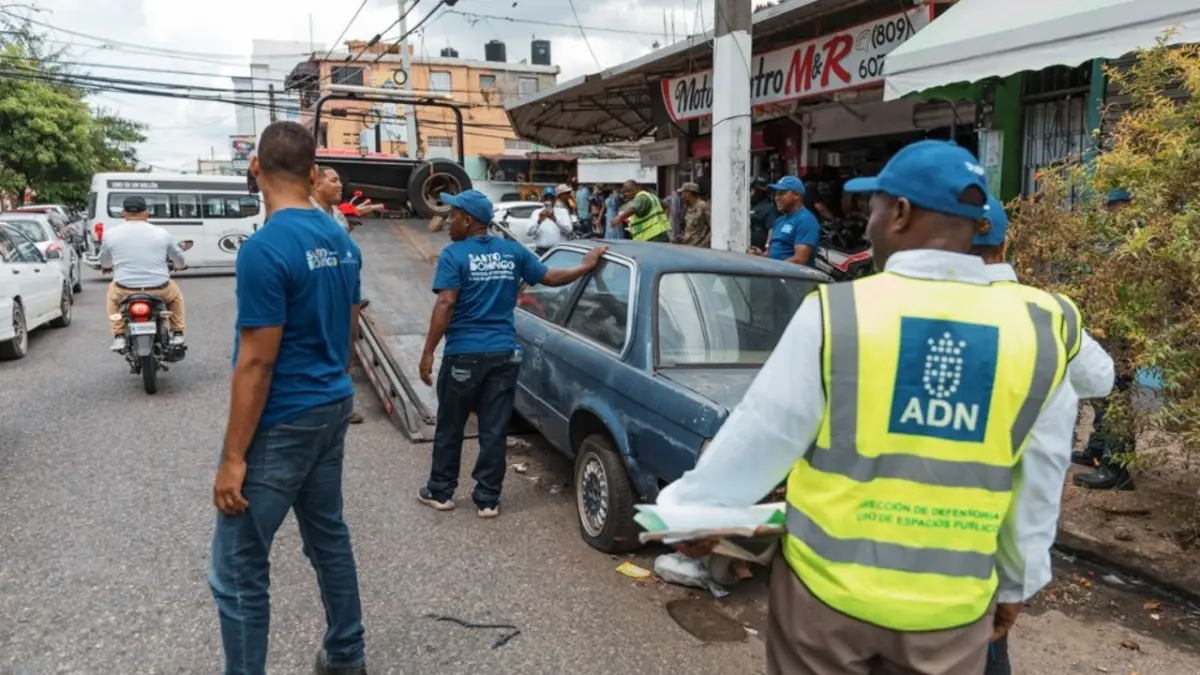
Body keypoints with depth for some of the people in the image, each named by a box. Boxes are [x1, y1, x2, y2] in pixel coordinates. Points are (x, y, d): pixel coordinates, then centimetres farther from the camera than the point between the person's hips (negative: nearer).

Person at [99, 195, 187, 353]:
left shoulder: (110, 234, 2)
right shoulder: (161, 233, 3)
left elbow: (104, 264, 17)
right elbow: (179, 261, 16)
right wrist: (179, 266, 40)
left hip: (125, 291, 0)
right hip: (159, 290, 0)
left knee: (112, 294, 34)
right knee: (175, 294, 33)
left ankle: (119, 337, 23)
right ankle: (177, 334, 25)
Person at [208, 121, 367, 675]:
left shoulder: (264, 249, -20)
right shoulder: (342, 242, 5)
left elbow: (256, 363, -20)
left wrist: (233, 457, -14)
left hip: (282, 423, -8)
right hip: (332, 408, 9)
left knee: (237, 570, 2)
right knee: (329, 537, 20)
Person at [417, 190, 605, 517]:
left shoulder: (454, 255, -8)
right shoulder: (513, 251, 6)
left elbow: (445, 305, -16)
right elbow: (551, 278, 13)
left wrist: (428, 352, -13)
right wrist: (586, 265, 27)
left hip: (463, 355, -3)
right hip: (504, 353, 4)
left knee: (449, 428, 13)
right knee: (494, 431, 8)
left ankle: (440, 491, 25)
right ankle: (488, 498, 15)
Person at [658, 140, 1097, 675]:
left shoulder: (836, 312, -16)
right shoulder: (1035, 332, -6)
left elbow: (761, 436, -9)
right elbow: (1036, 486, 4)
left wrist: (687, 510, 7)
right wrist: (1017, 582, 20)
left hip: (827, 585, -1)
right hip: (952, 605, 2)